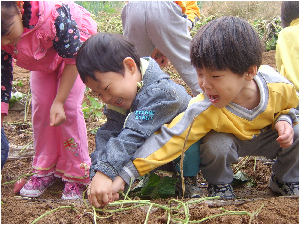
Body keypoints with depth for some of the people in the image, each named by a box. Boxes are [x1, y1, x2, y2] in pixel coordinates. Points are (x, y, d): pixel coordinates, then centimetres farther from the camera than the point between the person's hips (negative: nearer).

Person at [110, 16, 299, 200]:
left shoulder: (278, 87, -28)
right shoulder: (204, 111, -37)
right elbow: (169, 139, -40)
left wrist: (283, 120, -26)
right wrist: (125, 175, -46)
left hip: (267, 136, 3)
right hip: (228, 139, -3)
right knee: (216, 146, -35)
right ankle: (220, 185, -1)